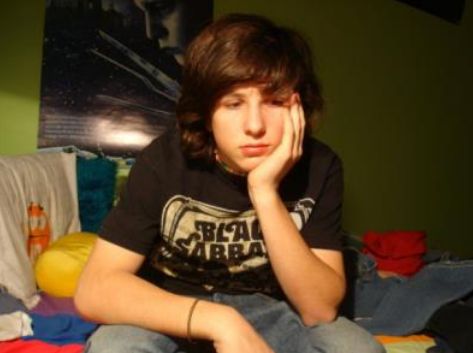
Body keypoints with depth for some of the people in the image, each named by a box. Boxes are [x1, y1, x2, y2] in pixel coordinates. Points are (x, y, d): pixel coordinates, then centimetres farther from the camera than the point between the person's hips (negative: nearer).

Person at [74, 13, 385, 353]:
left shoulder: (319, 167, -17)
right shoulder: (165, 161, -20)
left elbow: (321, 309, -21)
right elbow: (94, 289, -25)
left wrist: (266, 194, -33)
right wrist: (219, 322, -37)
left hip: (267, 308, 2)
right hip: (171, 312, -1)